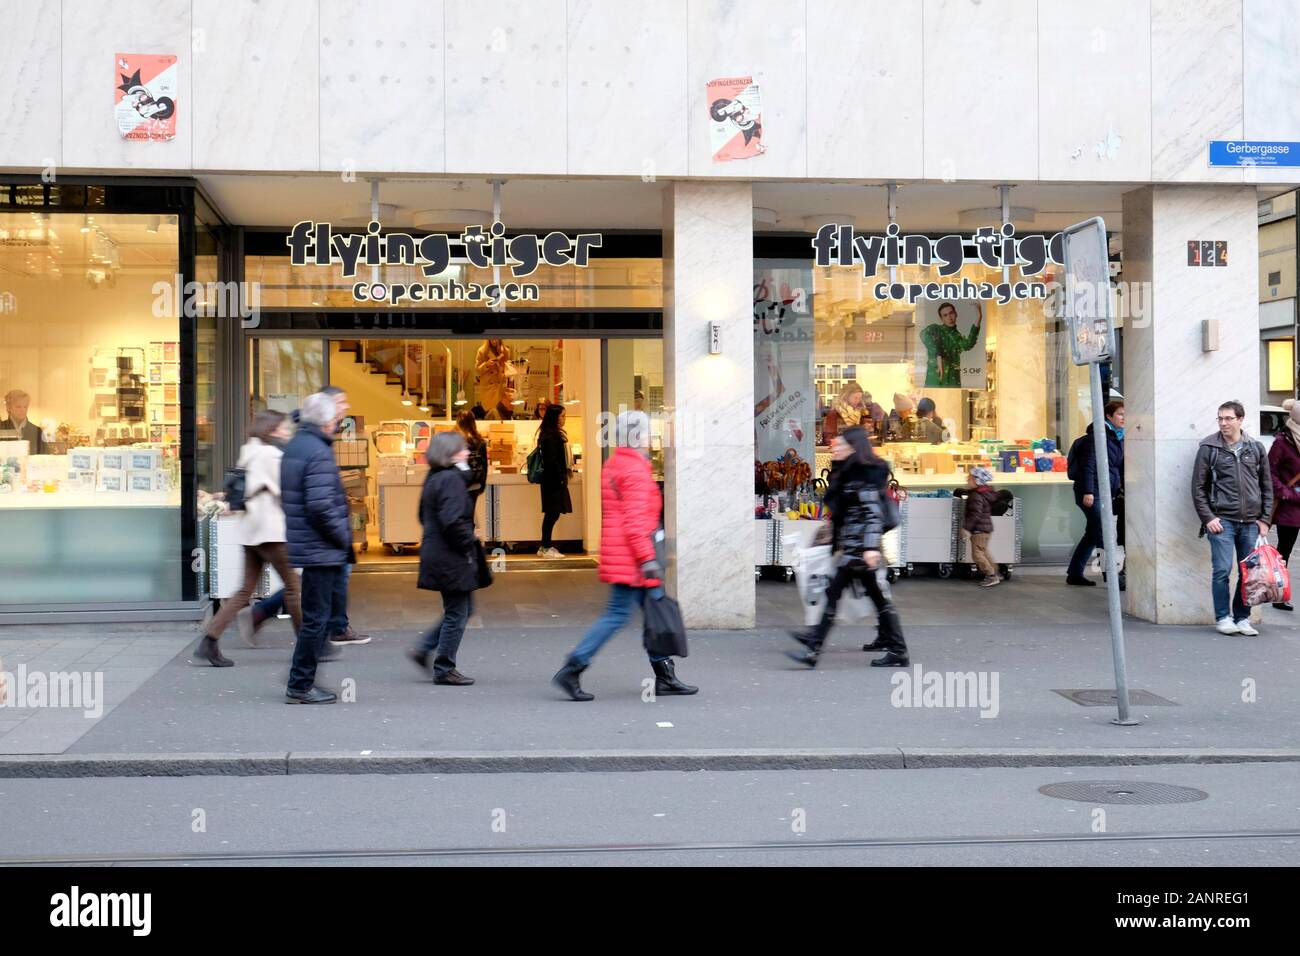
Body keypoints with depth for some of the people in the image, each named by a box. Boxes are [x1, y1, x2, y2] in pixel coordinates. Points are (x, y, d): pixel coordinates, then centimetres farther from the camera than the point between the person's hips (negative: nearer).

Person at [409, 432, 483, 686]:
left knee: (460, 610, 19)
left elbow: (424, 516, 19)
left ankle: (423, 649, 18)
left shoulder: (433, 478, 11)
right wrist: (469, 544, -14)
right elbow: (453, 520, -27)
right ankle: (444, 669, 9)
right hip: (452, 559, -10)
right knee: (457, 614, 1)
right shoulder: (452, 479, -18)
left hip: (436, 554, 10)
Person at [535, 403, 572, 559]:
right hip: (554, 481, -10)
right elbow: (552, 461, -20)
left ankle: (545, 547, 16)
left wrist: (563, 476, 16)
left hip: (553, 480, 10)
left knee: (551, 514, 12)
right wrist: (561, 478, -17)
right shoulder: (551, 436, -16)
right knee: (552, 513, -6)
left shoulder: (554, 434, 16)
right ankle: (546, 548, -1)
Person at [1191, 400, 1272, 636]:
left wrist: (1264, 519, 6)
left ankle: (1242, 617, 15)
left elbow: (1267, 486, 13)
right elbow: (1198, 487, 1)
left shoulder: (1256, 448, 9)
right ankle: (1223, 618, 3)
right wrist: (1208, 517, -7)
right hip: (1222, 520, -3)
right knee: (1222, 569, -8)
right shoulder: (1209, 448, 1)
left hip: (1250, 522, 3)